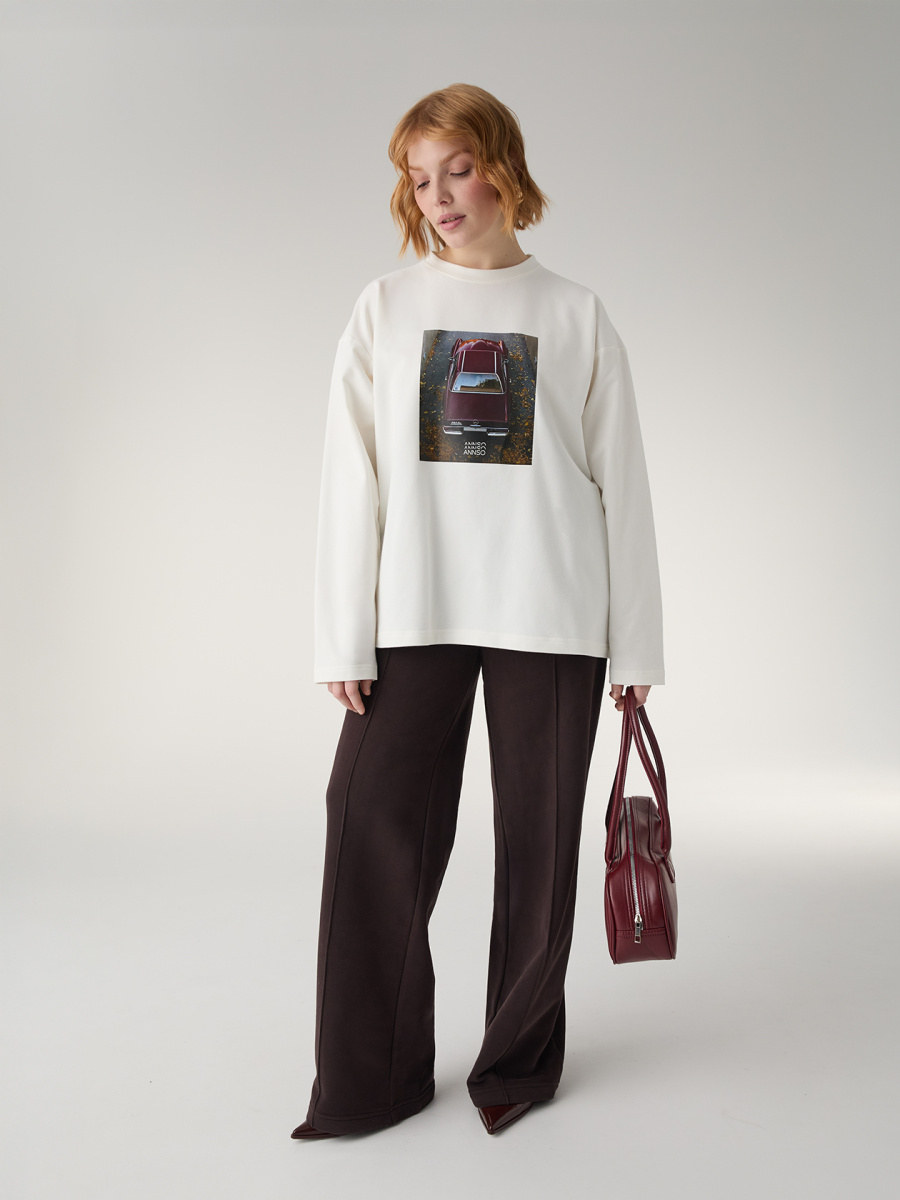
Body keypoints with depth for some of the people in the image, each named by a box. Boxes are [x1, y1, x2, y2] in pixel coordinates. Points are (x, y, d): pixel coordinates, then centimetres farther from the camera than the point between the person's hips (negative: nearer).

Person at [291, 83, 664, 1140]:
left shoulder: (574, 315, 7)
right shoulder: (385, 307, 9)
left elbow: (621, 483, 6)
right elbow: (351, 477, 4)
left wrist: (637, 644, 2)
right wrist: (344, 639, -3)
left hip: (549, 614, 0)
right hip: (415, 612, 1)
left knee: (537, 837, 6)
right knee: (374, 825, -3)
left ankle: (519, 1062, 25)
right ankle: (371, 1080, 14)